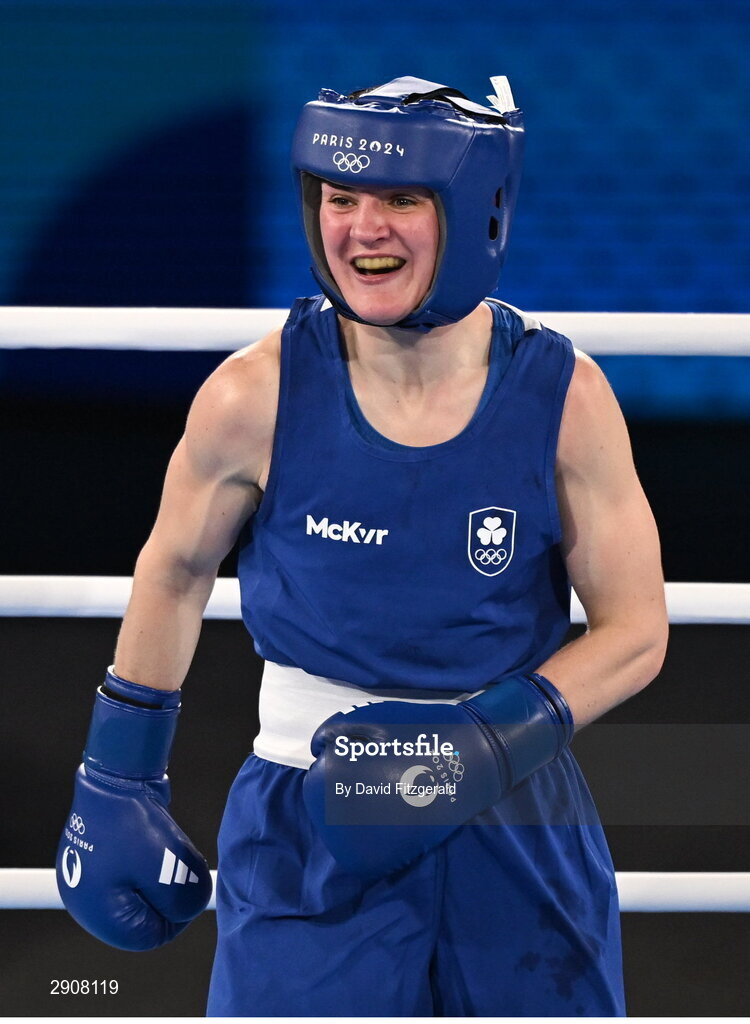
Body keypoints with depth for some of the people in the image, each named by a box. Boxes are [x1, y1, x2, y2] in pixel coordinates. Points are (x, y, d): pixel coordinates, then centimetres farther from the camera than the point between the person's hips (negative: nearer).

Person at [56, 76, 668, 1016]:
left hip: (515, 826, 1)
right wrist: (113, 788, 10)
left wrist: (483, 744, -17)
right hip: (308, 840, -1)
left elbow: (634, 630, -2)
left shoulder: (562, 397, -8)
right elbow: (173, 575, 7)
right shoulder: (257, 396, -10)